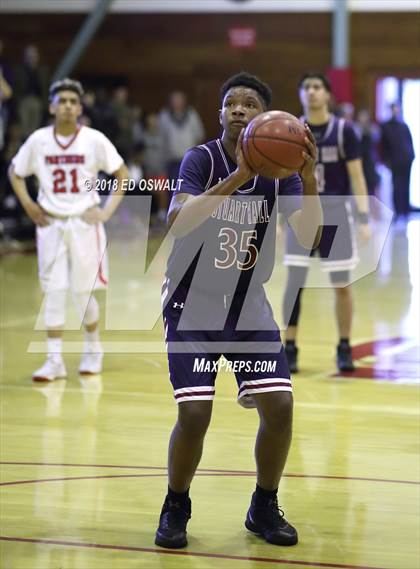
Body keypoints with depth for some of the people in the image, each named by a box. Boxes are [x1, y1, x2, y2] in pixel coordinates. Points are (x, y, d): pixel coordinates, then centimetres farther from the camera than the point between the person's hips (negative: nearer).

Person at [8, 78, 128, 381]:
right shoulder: (38, 140, -2)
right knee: (53, 293, -1)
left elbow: (122, 174, 2)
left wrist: (108, 210, -5)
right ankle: (55, 360, 2)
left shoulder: (94, 139, -6)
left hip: (85, 223, -2)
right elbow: (15, 172, 13)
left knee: (83, 293, 2)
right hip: (51, 224, 2)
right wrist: (28, 204, 1)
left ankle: (93, 350, 25)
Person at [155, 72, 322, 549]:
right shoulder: (202, 159, -15)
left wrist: (309, 177, -32)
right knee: (194, 414, -14)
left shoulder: (279, 168, -5)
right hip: (193, 308, -3)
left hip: (250, 308, 3)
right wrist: (237, 177, -41)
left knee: (279, 406, -7)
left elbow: (307, 237, -17)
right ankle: (175, 509, 12)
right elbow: (177, 223, -32)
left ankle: (264, 508, 16)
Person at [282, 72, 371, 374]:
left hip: (336, 214, -1)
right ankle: (289, 349, 7)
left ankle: (344, 348, 17)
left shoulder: (344, 130, -5)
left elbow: (357, 176, -5)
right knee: (294, 283, -3)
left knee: (342, 285, 4)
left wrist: (365, 218, -11)